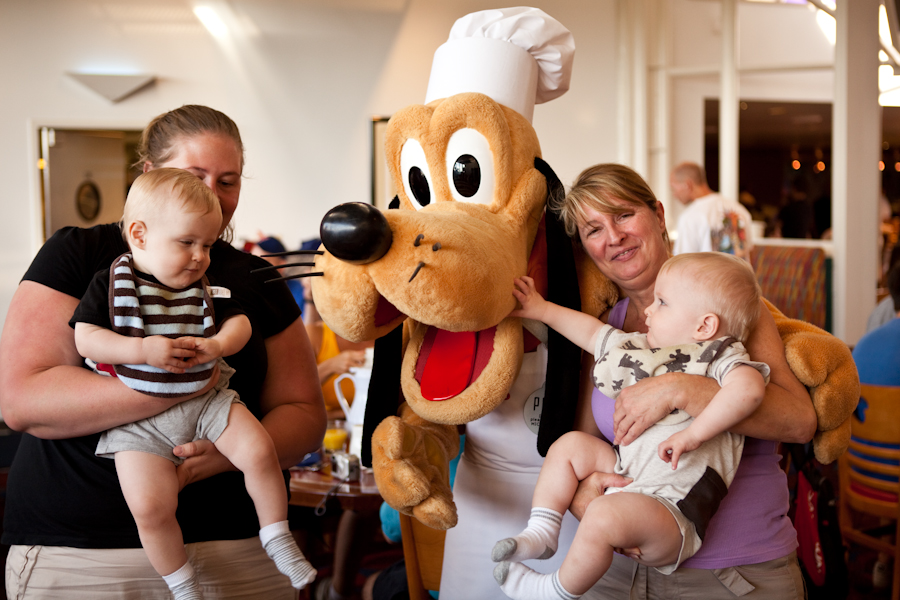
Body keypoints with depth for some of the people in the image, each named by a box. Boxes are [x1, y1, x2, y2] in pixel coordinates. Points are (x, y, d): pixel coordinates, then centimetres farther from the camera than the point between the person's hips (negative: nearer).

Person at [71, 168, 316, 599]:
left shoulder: (205, 286, 7)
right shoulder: (111, 282, -4)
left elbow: (239, 322, 8)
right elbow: (85, 338, -9)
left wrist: (217, 345, -15)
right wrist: (143, 350, -22)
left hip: (207, 399, 3)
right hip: (139, 419, -3)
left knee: (259, 450, -17)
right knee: (150, 507, -18)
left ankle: (277, 540, 5)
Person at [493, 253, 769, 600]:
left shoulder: (720, 357, -10)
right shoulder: (645, 348, 17)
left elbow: (749, 388, -32)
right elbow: (593, 332, 28)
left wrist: (693, 434, -33)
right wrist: (543, 310, 29)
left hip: (672, 509, -9)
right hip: (627, 477, 10)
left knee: (605, 517, -33)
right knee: (571, 444, 14)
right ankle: (542, 532, 10)